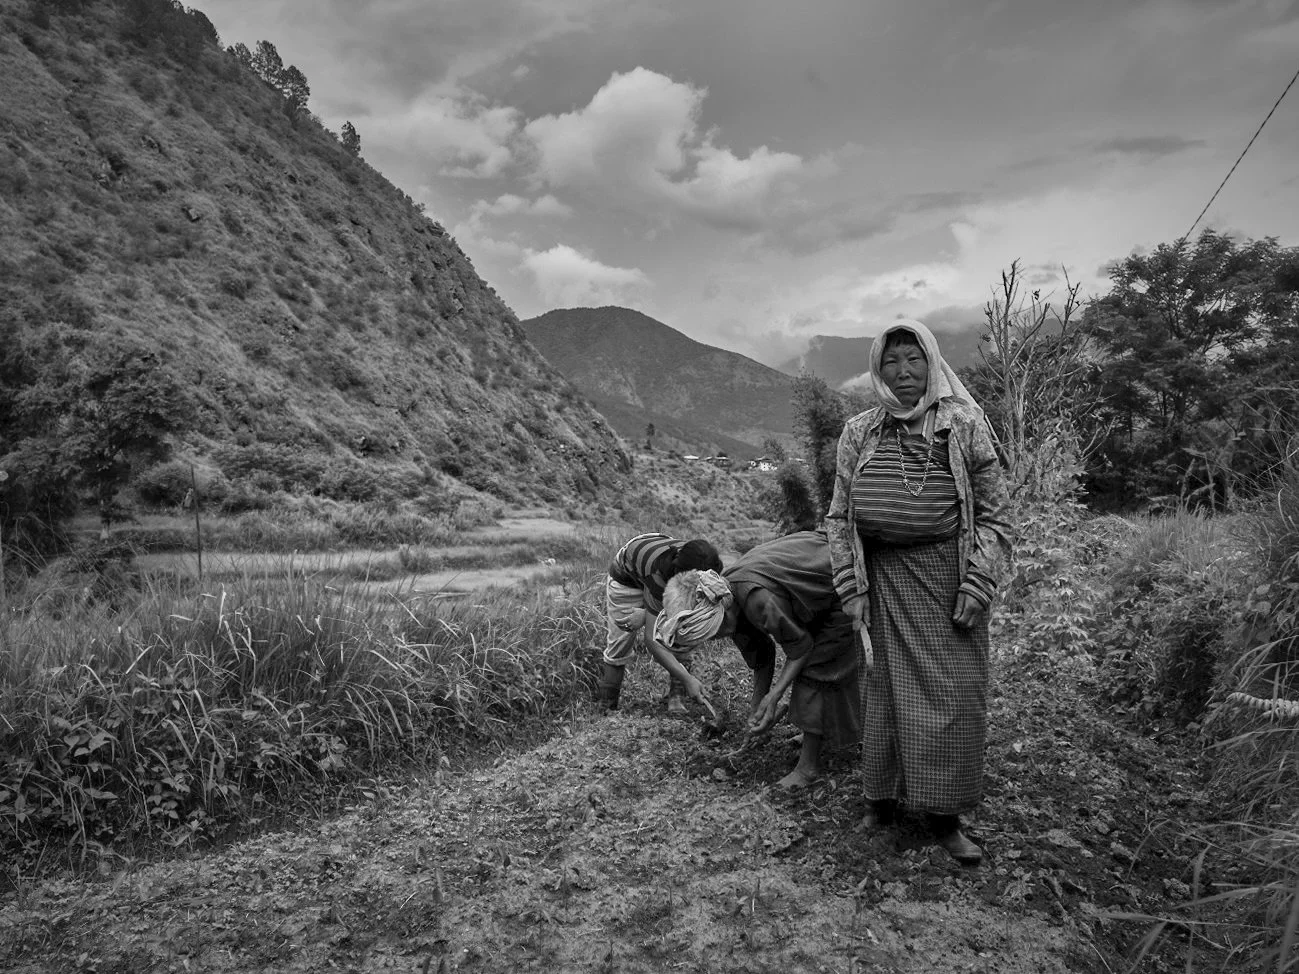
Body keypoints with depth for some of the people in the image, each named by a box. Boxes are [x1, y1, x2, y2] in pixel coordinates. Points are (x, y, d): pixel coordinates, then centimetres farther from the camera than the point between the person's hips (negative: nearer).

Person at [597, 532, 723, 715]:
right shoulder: (658, 575, -46)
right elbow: (651, 639, -42)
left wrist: (647, 615, -29)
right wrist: (687, 679, -45)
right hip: (626, 578, -4)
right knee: (620, 645, -4)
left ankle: (677, 698, -7)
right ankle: (606, 706, 12)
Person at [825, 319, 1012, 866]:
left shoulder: (964, 425, -2)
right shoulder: (858, 433, 4)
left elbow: (992, 513, -2)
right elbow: (839, 517, 6)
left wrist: (977, 585, -10)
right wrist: (851, 588, 0)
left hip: (947, 579, -1)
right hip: (884, 581, 2)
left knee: (952, 695, 3)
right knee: (884, 691, 9)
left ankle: (943, 815, 18)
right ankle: (881, 797, 26)